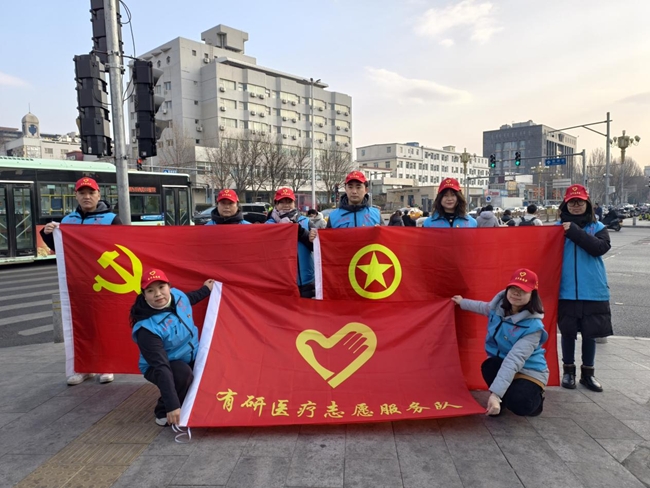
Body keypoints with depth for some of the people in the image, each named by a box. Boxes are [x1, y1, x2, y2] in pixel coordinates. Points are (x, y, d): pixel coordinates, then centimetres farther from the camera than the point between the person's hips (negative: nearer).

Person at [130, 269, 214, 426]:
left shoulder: (177, 295, -17)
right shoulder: (147, 328, -36)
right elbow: (161, 367, -40)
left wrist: (205, 289, 24)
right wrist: (172, 405, -42)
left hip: (191, 358, 7)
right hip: (160, 367, -7)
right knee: (183, 374, -35)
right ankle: (163, 413, -9)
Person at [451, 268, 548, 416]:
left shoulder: (533, 326, -28)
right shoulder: (499, 306, -10)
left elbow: (514, 360, -37)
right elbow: (484, 307, 17)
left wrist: (495, 393, -44)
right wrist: (462, 302, 32)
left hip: (529, 371, -4)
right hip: (500, 365, 5)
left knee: (519, 405, -32)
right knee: (489, 365, -30)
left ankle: (534, 398, 7)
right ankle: (505, 398, 1)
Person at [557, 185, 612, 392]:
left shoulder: (598, 227, 2)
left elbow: (601, 248, -16)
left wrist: (575, 231, -19)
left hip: (593, 291, 1)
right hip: (566, 291, 0)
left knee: (590, 333, 10)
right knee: (568, 332, 8)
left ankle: (587, 373, 26)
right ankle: (568, 370, 25)